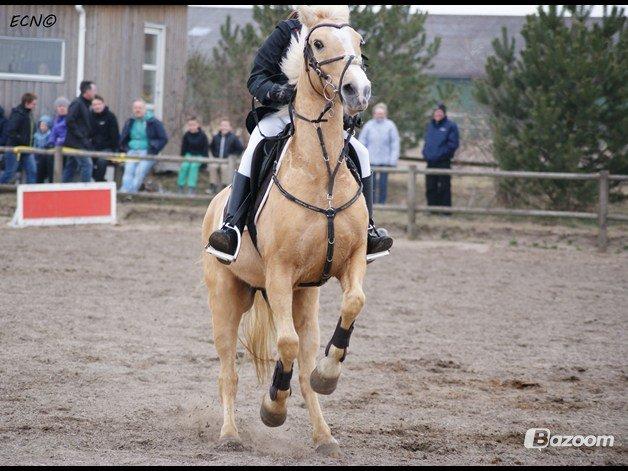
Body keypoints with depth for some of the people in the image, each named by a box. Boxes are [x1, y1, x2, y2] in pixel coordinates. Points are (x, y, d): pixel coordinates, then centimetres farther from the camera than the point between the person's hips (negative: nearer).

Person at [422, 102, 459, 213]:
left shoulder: (450, 126, -4)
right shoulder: (430, 125, 16)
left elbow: (453, 143, -8)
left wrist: (444, 153, -15)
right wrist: (425, 152, 7)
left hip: (443, 162, -6)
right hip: (430, 162, 6)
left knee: (444, 187, -4)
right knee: (430, 187, 8)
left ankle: (445, 210, -1)